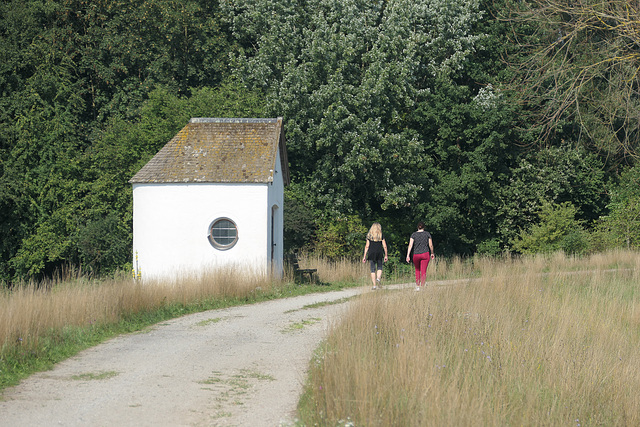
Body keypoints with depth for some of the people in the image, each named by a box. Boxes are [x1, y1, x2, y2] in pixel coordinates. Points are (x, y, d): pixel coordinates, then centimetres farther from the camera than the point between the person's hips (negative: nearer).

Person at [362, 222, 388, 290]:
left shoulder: (369, 236, 3)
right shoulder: (381, 236, 3)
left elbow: (367, 246, 1)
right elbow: (384, 246, 2)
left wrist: (364, 256, 4)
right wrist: (386, 255, 10)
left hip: (371, 253, 0)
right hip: (379, 253, 0)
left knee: (373, 269, 4)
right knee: (379, 268, 13)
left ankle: (374, 285, 2)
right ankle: (378, 278, -15)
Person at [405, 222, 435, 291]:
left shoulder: (414, 234, 0)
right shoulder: (427, 234, 1)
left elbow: (410, 245, -8)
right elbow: (431, 245, 2)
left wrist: (408, 256, -11)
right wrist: (432, 253, 18)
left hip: (416, 255, 1)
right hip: (425, 254, -1)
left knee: (417, 270, 20)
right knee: (423, 272, -2)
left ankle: (417, 286, 16)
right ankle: (422, 287, -10)